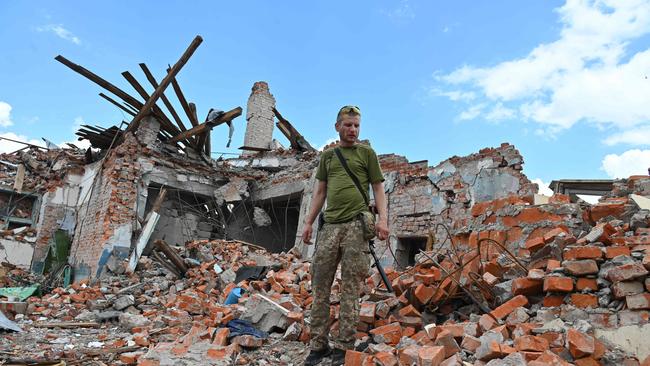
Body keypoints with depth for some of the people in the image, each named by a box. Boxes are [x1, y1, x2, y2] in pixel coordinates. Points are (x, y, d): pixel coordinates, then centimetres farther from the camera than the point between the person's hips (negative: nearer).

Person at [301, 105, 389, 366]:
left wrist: (382, 219, -7)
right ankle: (318, 345, 10)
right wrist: (309, 222, 13)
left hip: (356, 225, -3)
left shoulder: (366, 152, 12)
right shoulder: (327, 155, 21)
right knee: (320, 286, 2)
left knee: (350, 288, -3)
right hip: (329, 226, 4)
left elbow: (378, 188, 7)